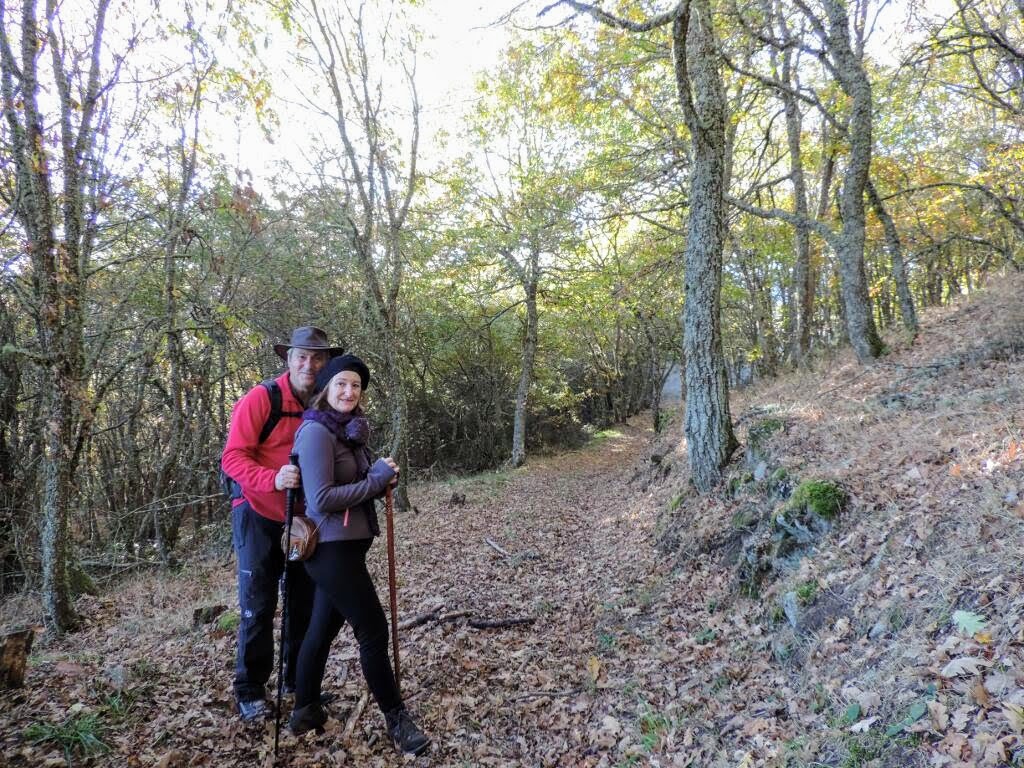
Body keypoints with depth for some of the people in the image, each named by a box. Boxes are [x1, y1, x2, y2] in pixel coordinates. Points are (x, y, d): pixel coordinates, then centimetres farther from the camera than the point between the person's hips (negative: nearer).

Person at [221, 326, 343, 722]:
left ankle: (299, 679, 30)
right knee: (257, 607, 3)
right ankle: (250, 690, 20)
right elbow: (232, 457, -19)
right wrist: (273, 480, -35)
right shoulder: (261, 398, -16)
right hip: (260, 517, -5)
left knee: (305, 602, 13)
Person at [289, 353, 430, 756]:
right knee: (373, 631, 0)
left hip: (343, 546, 9)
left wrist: (381, 480, -4)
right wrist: (376, 480, -17)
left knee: (323, 628, 19)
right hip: (332, 548, -9)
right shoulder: (316, 431, -17)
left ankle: (305, 710, 34)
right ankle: (396, 719, 15)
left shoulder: (348, 430, 11)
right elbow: (321, 499, -23)